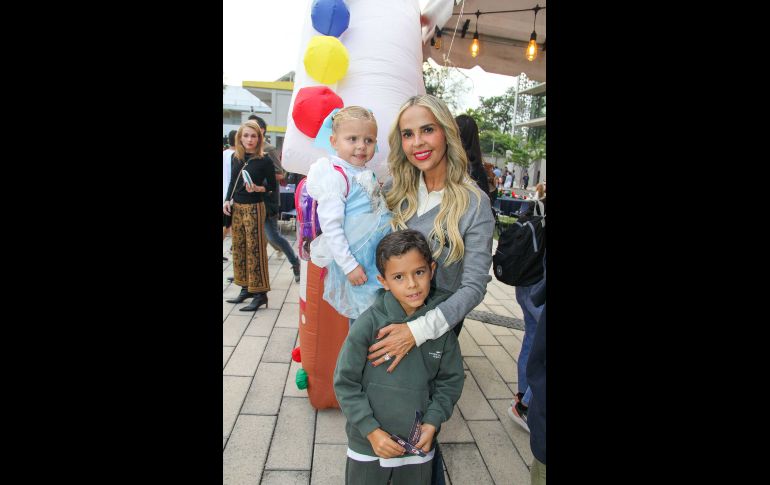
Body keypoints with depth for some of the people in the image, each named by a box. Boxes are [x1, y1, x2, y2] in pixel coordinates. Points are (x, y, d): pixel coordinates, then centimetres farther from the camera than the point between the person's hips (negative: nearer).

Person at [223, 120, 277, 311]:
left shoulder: (264, 161, -8)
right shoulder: (237, 159, 7)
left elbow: (272, 186, -5)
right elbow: (232, 182, 13)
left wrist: (256, 189, -22)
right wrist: (227, 201, 1)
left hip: (254, 208, -6)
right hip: (237, 208, 7)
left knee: (255, 249, -5)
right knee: (239, 248, 11)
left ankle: (260, 293, 1)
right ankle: (246, 288, 22)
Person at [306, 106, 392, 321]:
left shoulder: (367, 173, 9)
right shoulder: (335, 175, -18)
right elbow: (330, 226, -22)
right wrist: (349, 266, -22)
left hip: (380, 255, 8)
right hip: (358, 261, -8)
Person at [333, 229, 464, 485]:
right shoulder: (369, 324, -19)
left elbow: (451, 380, 1)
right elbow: (344, 382, -12)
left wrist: (432, 421, -9)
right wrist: (371, 431, -13)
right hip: (368, 444, -2)